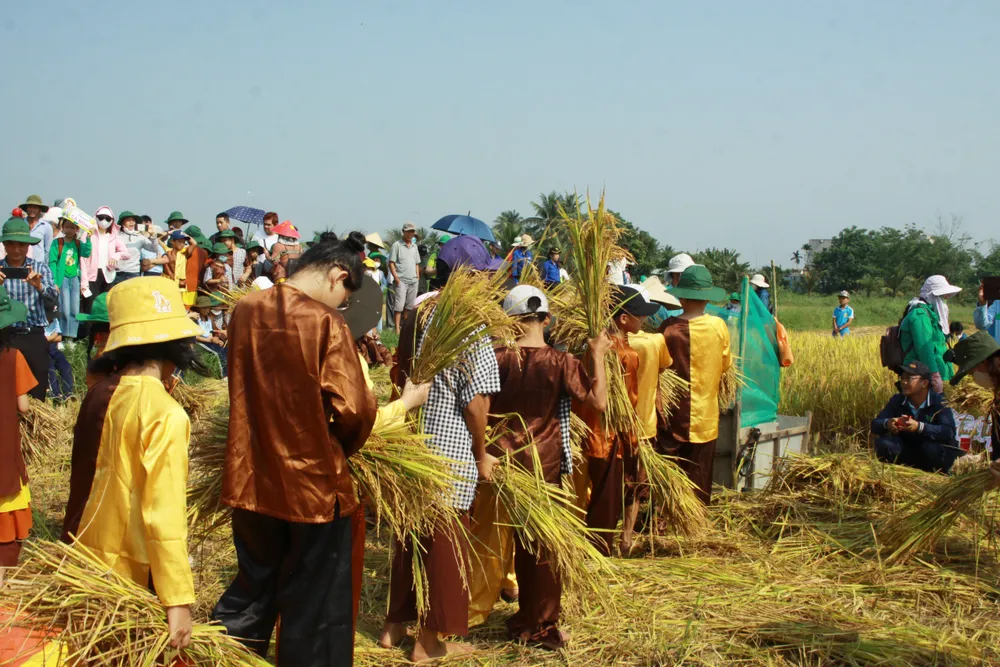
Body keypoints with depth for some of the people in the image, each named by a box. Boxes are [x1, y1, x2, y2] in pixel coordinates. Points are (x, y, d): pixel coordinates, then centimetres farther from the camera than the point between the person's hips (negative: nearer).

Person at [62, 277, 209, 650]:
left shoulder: (99, 394, 0)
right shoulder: (165, 414, -21)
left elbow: (89, 479, 9)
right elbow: (164, 515, -23)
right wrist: (178, 600, -20)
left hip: (84, 560, 7)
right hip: (129, 575, -7)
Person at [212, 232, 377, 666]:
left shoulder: (246, 310, 1)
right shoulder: (326, 324, -16)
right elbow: (354, 409, -19)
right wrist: (344, 446, 1)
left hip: (251, 478, 6)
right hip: (312, 481, -5)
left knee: (252, 591, 23)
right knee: (315, 606, 11)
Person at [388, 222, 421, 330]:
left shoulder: (414, 246, 16)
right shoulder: (397, 245, -3)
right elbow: (391, 263, -6)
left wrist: (418, 278, 12)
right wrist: (396, 278, -13)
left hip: (413, 281, 6)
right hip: (401, 280, -6)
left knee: (410, 305, 9)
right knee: (399, 305, -10)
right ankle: (397, 328, -10)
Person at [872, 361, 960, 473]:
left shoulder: (938, 402, -16)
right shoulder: (897, 401, -2)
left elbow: (949, 432, -30)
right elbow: (875, 425, -7)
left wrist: (920, 427, -44)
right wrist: (887, 423, -32)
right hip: (907, 450, 3)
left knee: (930, 448, -36)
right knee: (883, 443, -22)